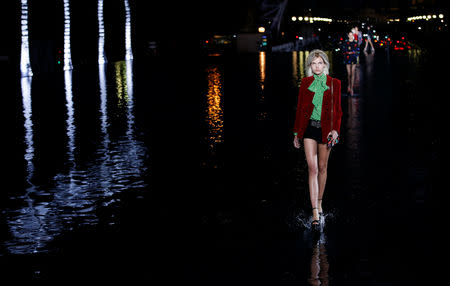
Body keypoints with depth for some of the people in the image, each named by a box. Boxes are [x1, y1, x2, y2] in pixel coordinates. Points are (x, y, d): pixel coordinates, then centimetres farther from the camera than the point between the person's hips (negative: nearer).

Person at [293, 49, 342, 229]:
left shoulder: (334, 83, 2)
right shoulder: (305, 83, 4)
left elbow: (337, 110, 3)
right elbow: (299, 108, 9)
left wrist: (335, 129, -10)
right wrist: (297, 132, 8)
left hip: (325, 128, 1)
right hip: (309, 127, 0)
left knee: (322, 167, 10)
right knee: (312, 168, -10)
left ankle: (319, 202, 30)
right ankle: (315, 213, -14)